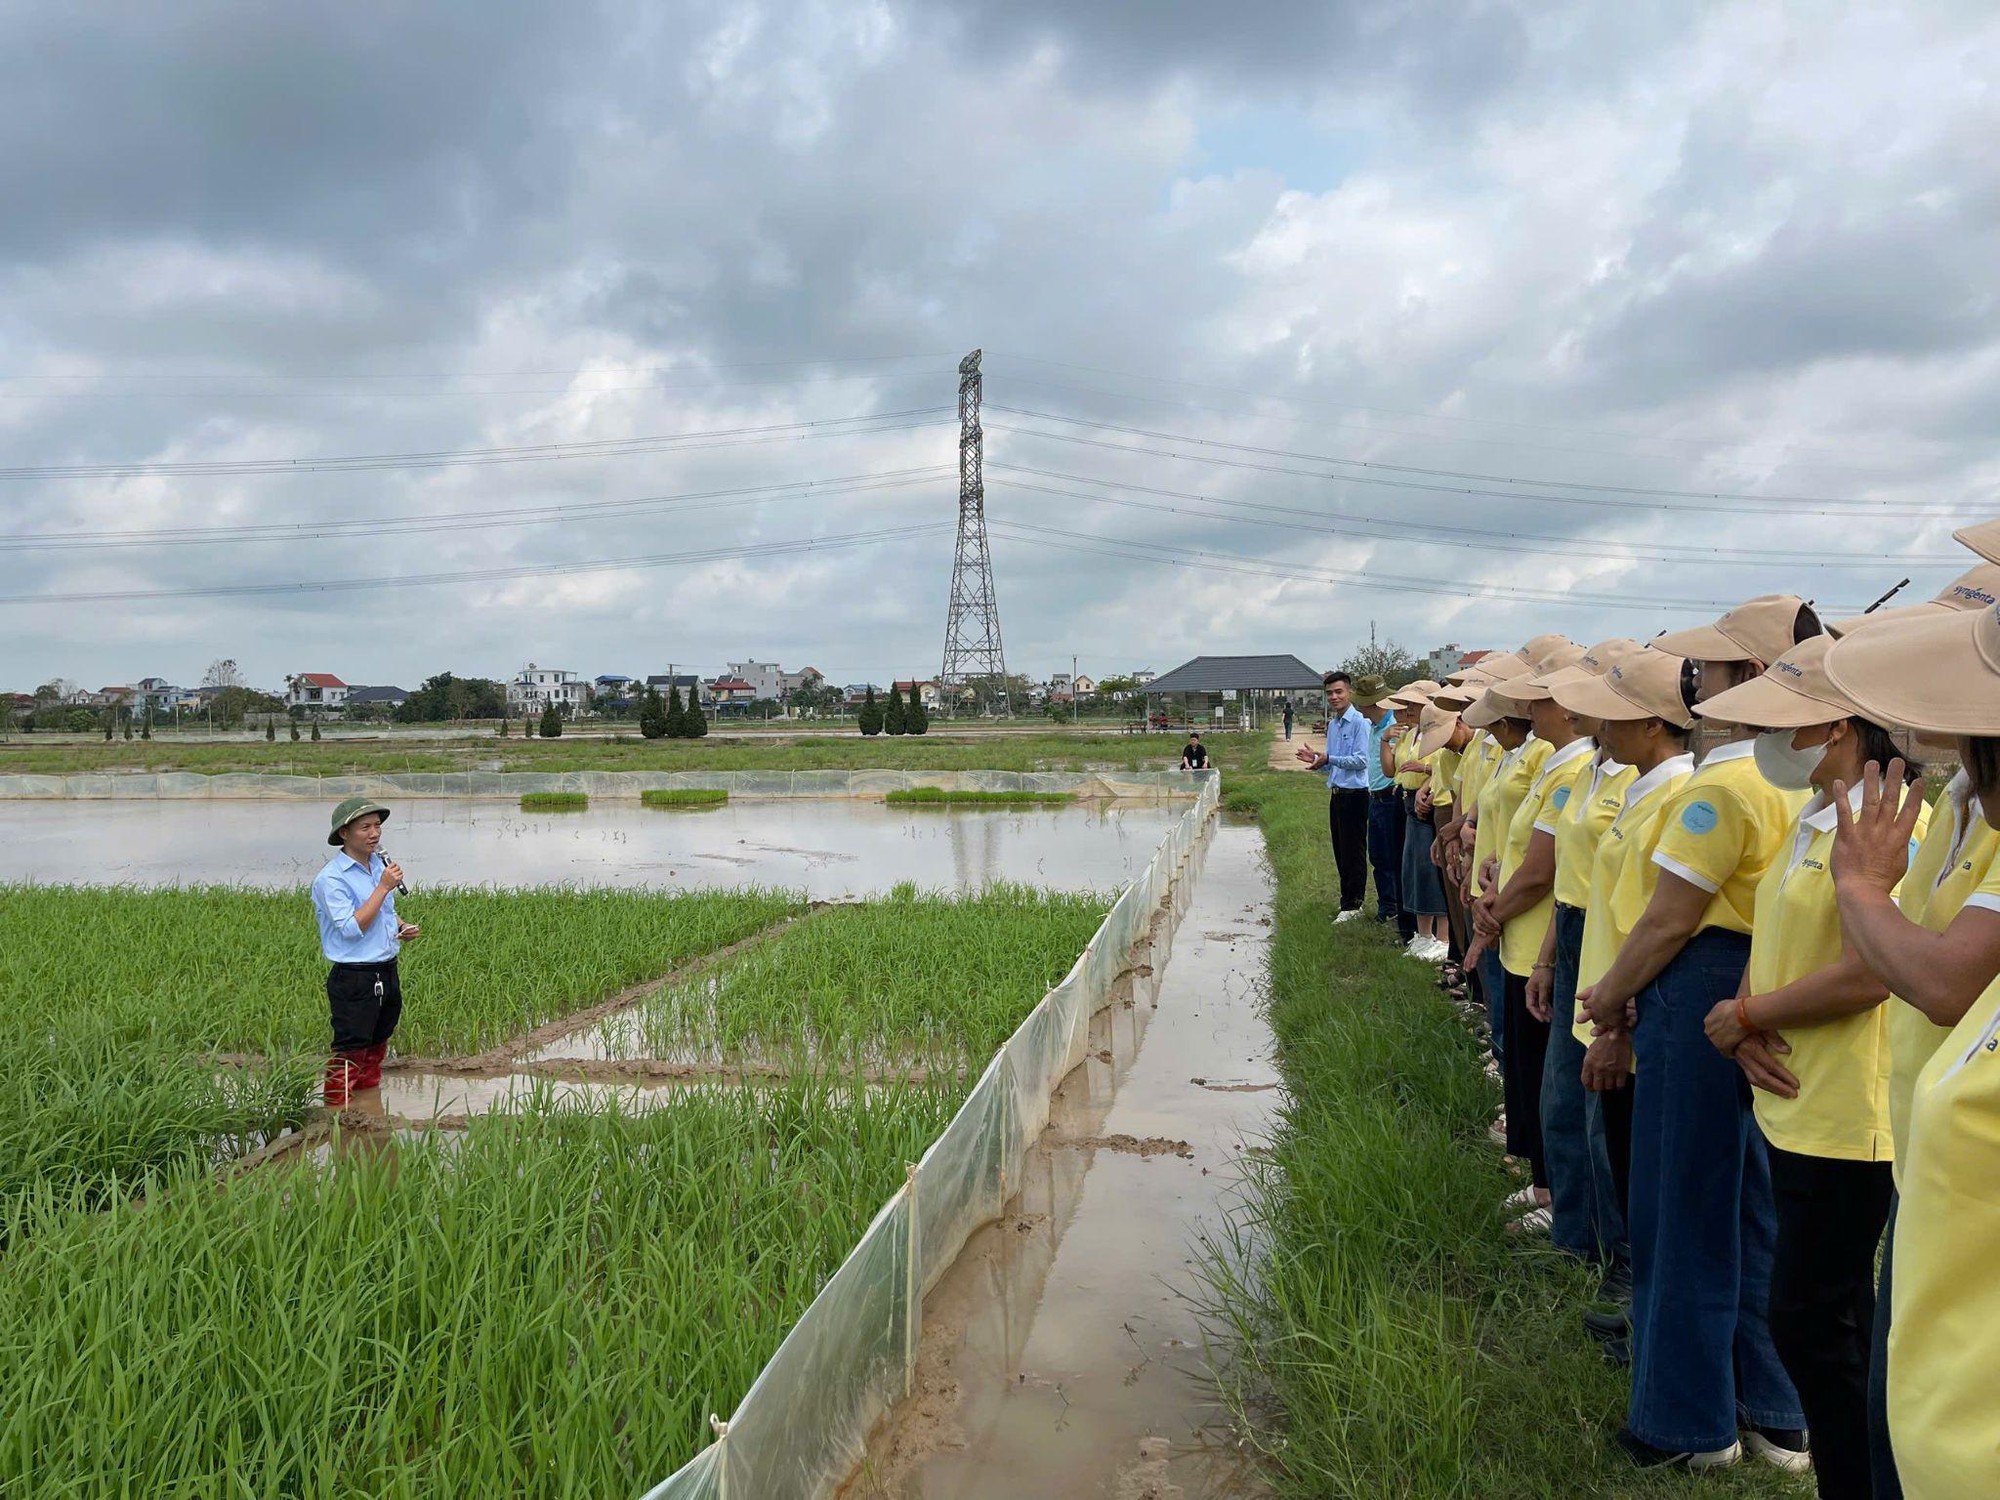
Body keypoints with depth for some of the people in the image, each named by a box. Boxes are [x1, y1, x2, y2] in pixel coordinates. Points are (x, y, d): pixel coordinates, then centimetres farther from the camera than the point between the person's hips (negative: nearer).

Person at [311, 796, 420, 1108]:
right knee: (350, 1053, -6)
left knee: (376, 1047, 19)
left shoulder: (379, 864, 10)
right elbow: (352, 927, -23)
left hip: (387, 974, 8)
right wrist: (383, 887, -24)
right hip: (354, 980, -8)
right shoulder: (330, 879, -16)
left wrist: (402, 927, 5)